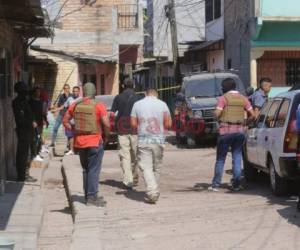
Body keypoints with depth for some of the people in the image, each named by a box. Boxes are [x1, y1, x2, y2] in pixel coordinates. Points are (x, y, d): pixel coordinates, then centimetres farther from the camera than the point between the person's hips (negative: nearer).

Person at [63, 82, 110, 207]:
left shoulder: (75, 106, 3)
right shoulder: (99, 106, -11)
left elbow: (65, 121, 9)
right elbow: (106, 123, -16)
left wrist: (74, 130, 13)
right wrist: (106, 136, -1)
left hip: (79, 142, 5)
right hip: (95, 142, -5)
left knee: (86, 169, 17)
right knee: (94, 170, 1)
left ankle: (88, 195, 23)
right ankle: (92, 198, 1)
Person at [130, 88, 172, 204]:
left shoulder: (137, 104, 3)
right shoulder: (162, 104, 2)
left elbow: (133, 124, 1)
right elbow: (168, 124, -1)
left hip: (143, 141, -1)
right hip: (158, 140, 1)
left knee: (146, 167, -4)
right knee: (156, 168, 13)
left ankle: (152, 191, -20)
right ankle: (154, 192, 20)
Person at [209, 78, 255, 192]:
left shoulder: (223, 98, -6)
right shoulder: (243, 99, 7)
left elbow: (217, 114, -13)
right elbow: (252, 115, 5)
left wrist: (219, 118, 8)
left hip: (226, 131, -3)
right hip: (240, 131, 3)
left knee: (220, 158, 3)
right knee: (237, 158, 9)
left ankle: (216, 184, 2)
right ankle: (236, 184, 7)